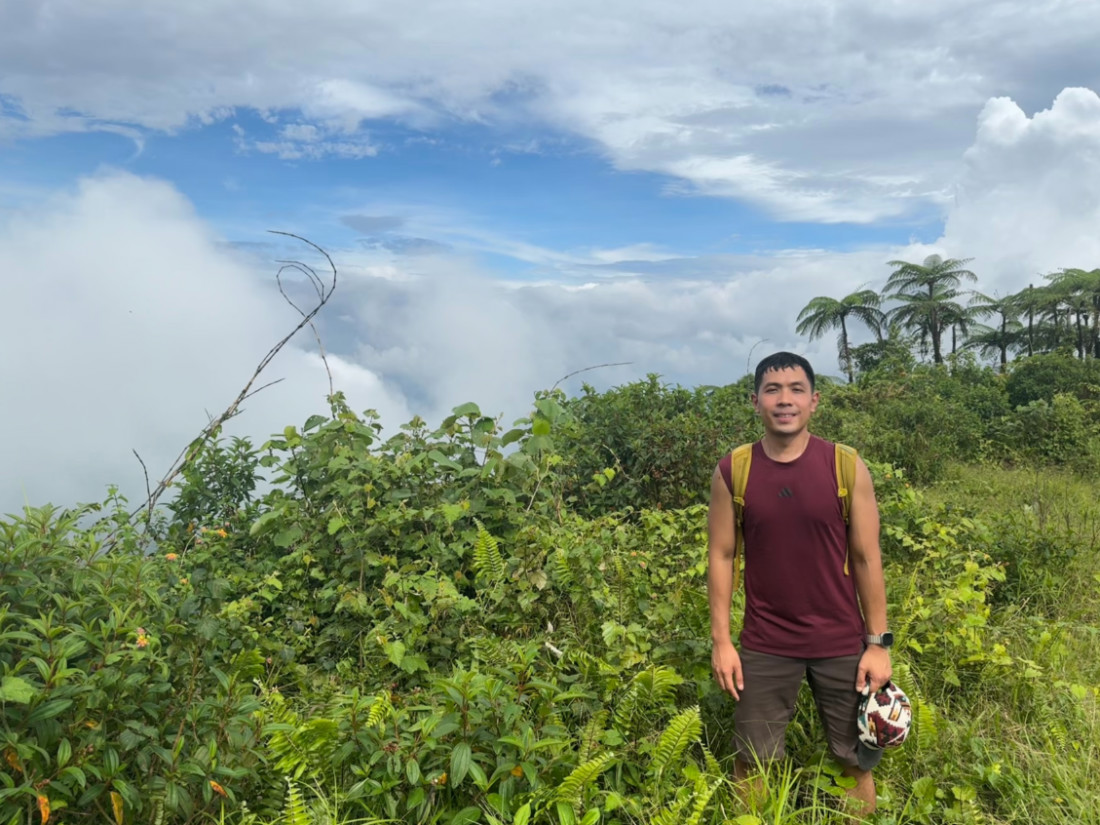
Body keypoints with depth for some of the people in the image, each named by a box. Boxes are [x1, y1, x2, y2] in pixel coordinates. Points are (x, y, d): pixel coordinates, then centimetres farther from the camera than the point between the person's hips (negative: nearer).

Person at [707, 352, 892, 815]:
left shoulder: (846, 467, -6)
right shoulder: (732, 471, -5)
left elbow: (866, 559, -2)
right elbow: (721, 555, 0)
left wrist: (878, 642, -3)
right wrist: (721, 641, -3)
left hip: (842, 642, 0)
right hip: (764, 646, 0)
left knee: (857, 762, 14)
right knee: (751, 764, 10)